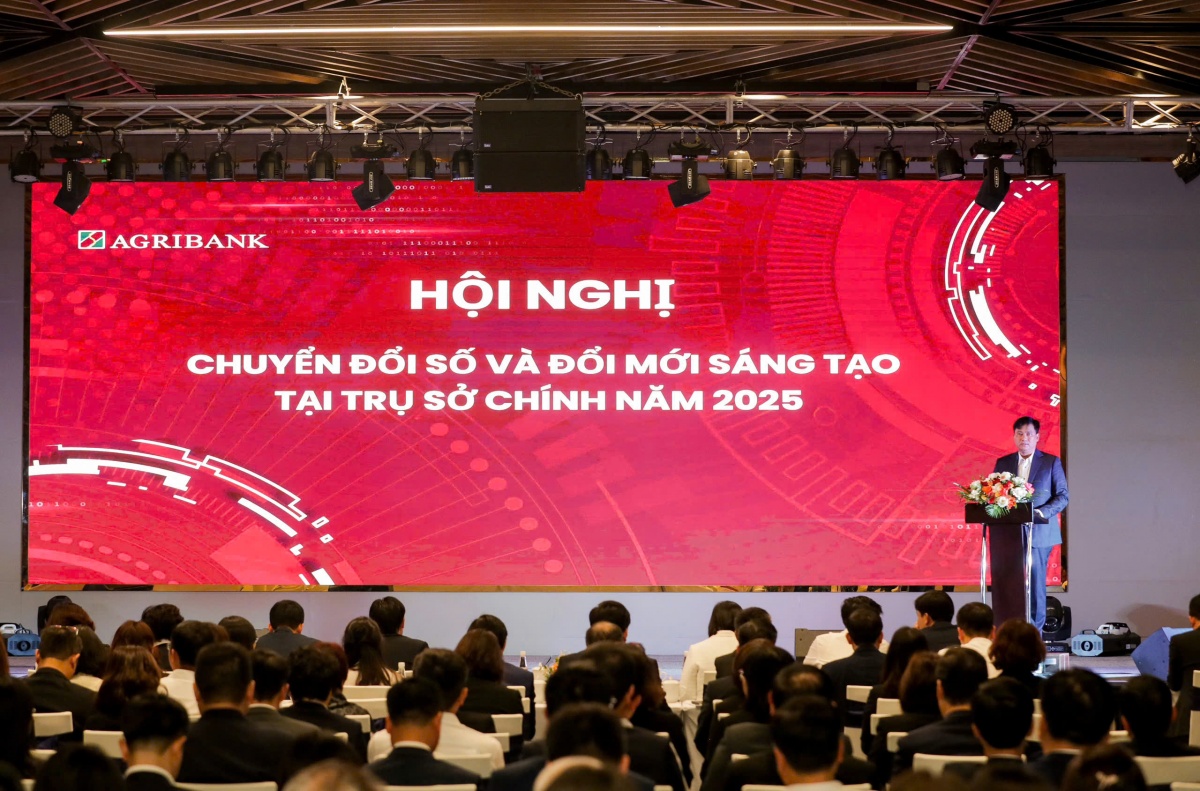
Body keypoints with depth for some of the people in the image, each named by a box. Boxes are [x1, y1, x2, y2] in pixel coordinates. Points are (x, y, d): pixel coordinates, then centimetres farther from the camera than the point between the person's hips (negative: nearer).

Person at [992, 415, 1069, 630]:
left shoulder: (1051, 462, 6)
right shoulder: (1002, 463, 14)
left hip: (1038, 532, -2)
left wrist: (1041, 513, -14)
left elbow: (1062, 496, 2)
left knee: (1034, 582, -4)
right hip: (1009, 533, 2)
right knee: (1009, 586, -1)